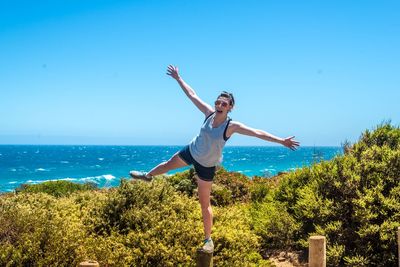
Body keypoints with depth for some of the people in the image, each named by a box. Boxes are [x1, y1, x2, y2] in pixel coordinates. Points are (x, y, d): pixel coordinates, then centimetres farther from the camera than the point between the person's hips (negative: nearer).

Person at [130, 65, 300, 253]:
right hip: (191, 152, 5)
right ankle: (147, 176, 65)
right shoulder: (209, 113, -17)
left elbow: (258, 133, -32)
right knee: (169, 163, 31)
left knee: (205, 203, 2)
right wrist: (178, 78, -3)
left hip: (206, 165, -5)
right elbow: (192, 95, -8)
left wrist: (281, 140, -36)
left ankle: (208, 239, 16)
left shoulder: (232, 126, -28)